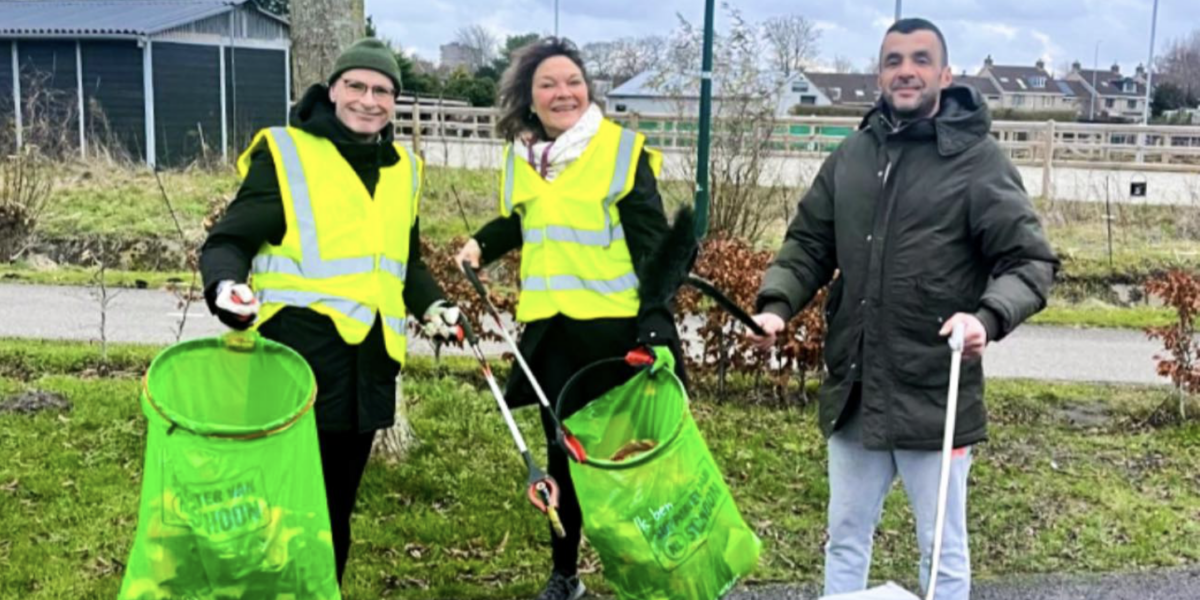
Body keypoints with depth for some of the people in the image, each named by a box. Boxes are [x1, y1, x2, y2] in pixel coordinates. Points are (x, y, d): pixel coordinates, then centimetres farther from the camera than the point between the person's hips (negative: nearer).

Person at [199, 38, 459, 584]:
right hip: (299, 352, -6)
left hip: (369, 361, 6)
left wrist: (431, 305, 10)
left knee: (337, 505, 16)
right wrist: (226, 286, -27)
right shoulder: (285, 153, -4)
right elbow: (228, 242, -6)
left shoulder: (403, 169, 15)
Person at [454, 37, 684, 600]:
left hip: (615, 323, -4)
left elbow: (651, 241, -10)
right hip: (549, 325, 5)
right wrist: (483, 243, 7)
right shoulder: (520, 154, 9)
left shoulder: (623, 150, -7)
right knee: (562, 450, 13)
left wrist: (656, 317, -18)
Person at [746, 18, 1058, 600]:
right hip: (852, 392, 5)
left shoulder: (979, 160, -7)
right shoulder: (851, 155, 7)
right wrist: (776, 303, -5)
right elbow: (809, 244, 12)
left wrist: (988, 316, -26)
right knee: (845, 537, 20)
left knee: (942, 551, 12)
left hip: (936, 396, -4)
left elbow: (1031, 262, -7)